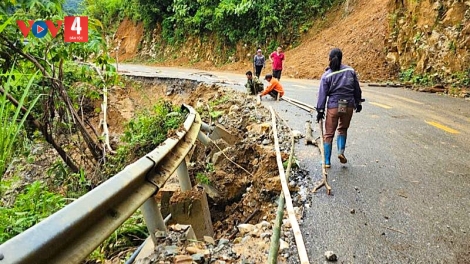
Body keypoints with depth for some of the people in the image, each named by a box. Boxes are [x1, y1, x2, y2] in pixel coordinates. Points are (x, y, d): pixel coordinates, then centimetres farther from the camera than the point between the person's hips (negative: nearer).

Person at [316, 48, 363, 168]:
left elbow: (322, 94, -6)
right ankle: (341, 151, 4)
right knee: (343, 129, 24)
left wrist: (320, 110, -1)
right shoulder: (350, 71, 0)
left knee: (329, 134, 8)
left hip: (333, 107, -2)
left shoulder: (326, 75, -7)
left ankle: (327, 161, 10)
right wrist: (358, 103, 19)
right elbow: (357, 89, 7)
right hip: (349, 106, 2)